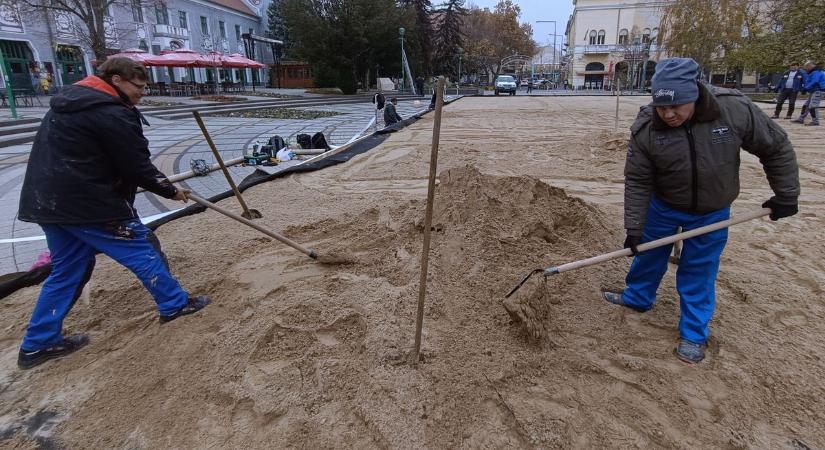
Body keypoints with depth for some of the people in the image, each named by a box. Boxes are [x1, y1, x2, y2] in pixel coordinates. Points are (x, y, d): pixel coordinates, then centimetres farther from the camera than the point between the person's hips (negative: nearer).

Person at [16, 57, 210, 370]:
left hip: (49, 201, 10)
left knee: (67, 270, 17)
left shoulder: (70, 102, 16)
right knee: (143, 250, 5)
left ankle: (38, 343, 23)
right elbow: (138, 166, -16)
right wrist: (170, 191, 0)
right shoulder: (113, 114, -17)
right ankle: (175, 305, 18)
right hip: (87, 203, -10)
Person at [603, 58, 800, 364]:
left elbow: (776, 148, -8)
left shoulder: (735, 110, -23)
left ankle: (694, 334, 23)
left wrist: (786, 194, -4)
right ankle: (637, 298, 43)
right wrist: (634, 227, -17)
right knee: (648, 255, 17)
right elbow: (637, 181, -16)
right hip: (662, 207, 1)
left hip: (712, 213, 0)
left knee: (699, 271, 8)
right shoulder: (645, 128, -22)